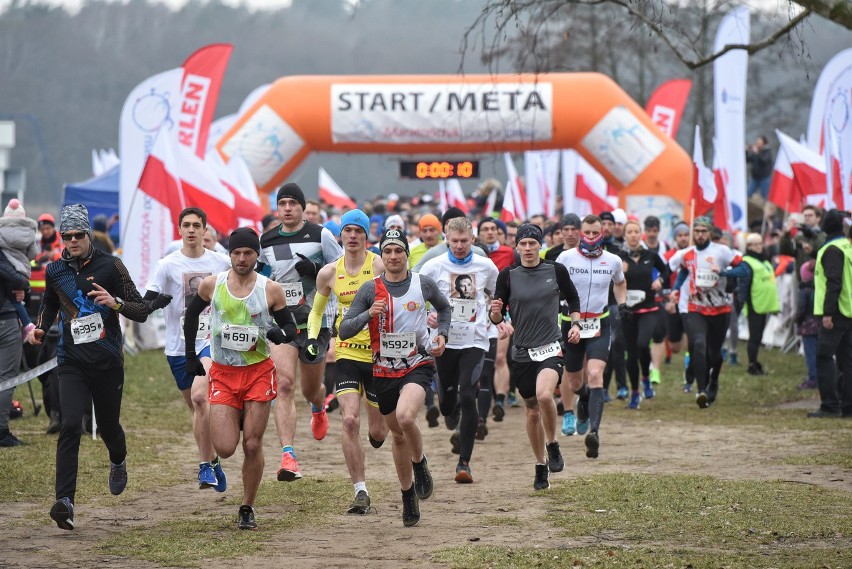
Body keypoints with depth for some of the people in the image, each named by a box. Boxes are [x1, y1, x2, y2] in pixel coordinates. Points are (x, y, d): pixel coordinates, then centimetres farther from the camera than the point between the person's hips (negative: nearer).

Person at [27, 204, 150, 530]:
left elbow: (142, 312, -5)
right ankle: (65, 502, -24)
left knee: (108, 426, 13)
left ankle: (118, 462, 51)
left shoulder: (110, 266, -5)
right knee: (70, 425, -17)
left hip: (108, 361, -1)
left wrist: (115, 302, -24)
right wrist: (39, 328, 8)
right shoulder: (55, 271, 5)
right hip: (72, 362, 1)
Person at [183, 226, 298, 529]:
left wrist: (280, 334, -21)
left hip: (258, 371, -1)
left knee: (252, 445, -2)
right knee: (225, 449, -8)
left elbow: (290, 327, 3)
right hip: (223, 373, 1)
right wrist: (190, 355, 13)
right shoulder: (212, 285, -3)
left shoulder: (270, 290, -6)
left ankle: (247, 509, 14)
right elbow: (191, 313, 16)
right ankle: (236, 420, 30)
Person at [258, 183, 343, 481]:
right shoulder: (265, 241, 7)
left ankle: (319, 408, 55)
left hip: (314, 322, -1)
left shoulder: (320, 235, -3)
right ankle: (288, 456, -24)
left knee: (311, 389, 14)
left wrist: (316, 270, -18)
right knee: (283, 384, -18)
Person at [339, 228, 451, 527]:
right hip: (384, 371, 2)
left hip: (418, 365, -2)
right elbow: (344, 330, -7)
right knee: (398, 435, 11)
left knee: (405, 416, -30)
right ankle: (408, 496, 29)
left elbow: (444, 307, 21)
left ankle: (420, 464, -1)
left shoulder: (423, 283, -1)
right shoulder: (370, 289, -4)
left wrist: (442, 335, 5)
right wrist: (369, 314, -23)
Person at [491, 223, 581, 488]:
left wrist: (575, 324, 3)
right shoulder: (508, 275, -1)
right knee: (532, 410, 10)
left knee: (544, 395, -28)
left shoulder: (556, 270, 0)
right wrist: (496, 314, -21)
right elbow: (497, 317, 1)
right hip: (522, 352, 2)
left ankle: (552, 445, -4)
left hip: (552, 347, -2)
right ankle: (541, 467, 26)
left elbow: (573, 299, 17)